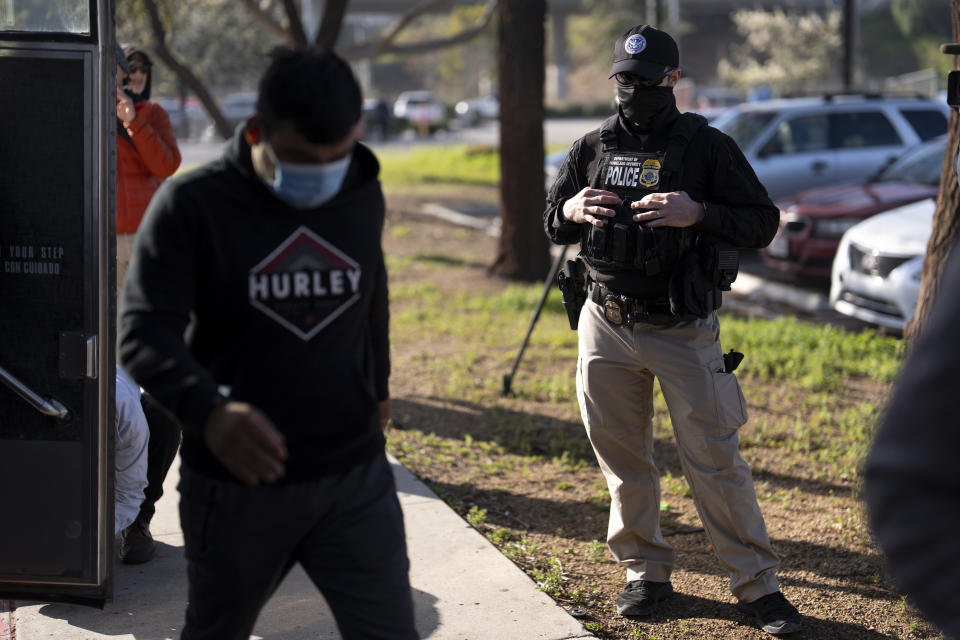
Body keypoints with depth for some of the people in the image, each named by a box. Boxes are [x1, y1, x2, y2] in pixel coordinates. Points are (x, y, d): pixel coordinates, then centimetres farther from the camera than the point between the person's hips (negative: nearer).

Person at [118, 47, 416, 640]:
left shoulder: (364, 197, 2)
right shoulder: (192, 205, -12)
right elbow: (144, 333, -21)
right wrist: (209, 412, -39)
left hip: (355, 476, 3)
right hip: (237, 484, -2)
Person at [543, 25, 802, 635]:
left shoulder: (709, 146, -2)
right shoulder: (594, 148, 8)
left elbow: (764, 222, -5)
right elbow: (550, 221, 16)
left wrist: (698, 213, -21)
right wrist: (570, 210, -8)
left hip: (685, 332, -4)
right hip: (607, 328, 4)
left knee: (715, 460, -3)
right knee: (622, 457, 11)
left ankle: (759, 584, 7)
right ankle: (647, 572, 26)